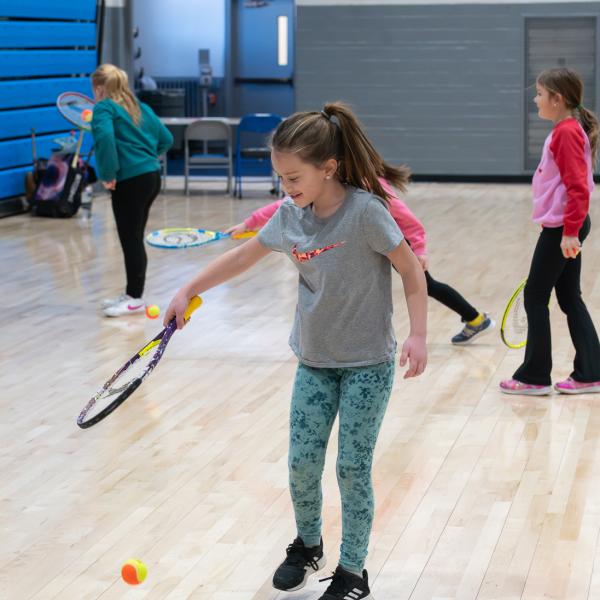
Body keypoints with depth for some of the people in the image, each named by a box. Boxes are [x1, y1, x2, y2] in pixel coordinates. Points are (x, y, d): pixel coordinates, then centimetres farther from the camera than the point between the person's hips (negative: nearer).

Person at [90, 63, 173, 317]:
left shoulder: (104, 108, -7)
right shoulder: (141, 107, 17)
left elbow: (105, 137, -25)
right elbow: (165, 139, 20)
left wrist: (108, 174, -19)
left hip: (130, 181, -8)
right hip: (151, 176, 8)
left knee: (131, 240, -1)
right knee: (133, 238, 16)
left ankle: (135, 299, 5)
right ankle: (132, 293, 24)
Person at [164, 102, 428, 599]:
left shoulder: (365, 210, -20)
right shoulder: (290, 215, -3)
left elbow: (412, 271, -13)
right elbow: (242, 257, 11)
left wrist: (418, 335, -21)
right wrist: (190, 291, 12)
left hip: (368, 363, -5)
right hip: (314, 361, 5)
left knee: (353, 469, -1)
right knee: (302, 464, 4)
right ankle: (308, 545, 31)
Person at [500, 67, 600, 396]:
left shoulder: (567, 133, -17)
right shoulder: (566, 129, 12)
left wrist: (570, 231, -24)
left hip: (561, 228, -10)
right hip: (565, 226, 10)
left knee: (535, 297, -1)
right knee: (570, 299, 12)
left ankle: (534, 377, 8)